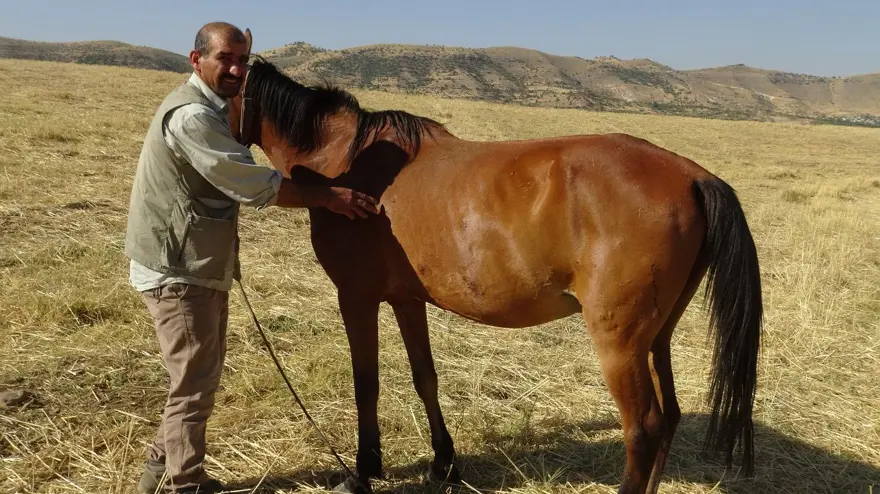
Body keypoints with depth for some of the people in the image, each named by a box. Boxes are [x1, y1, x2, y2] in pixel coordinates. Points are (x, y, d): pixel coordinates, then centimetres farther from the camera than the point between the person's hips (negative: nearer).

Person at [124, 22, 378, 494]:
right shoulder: (190, 115, -21)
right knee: (195, 385, 1)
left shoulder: (211, 108, 13)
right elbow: (254, 184, -23)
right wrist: (327, 197, -17)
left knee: (200, 377, 21)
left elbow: (237, 181, 17)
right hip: (178, 271, -11)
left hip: (202, 266, 11)